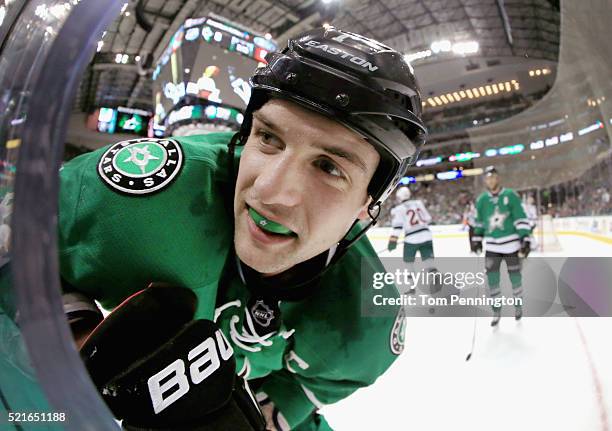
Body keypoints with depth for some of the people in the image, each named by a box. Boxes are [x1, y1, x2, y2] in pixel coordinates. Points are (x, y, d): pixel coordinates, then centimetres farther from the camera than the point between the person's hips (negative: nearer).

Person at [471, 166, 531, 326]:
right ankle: (496, 311, 13)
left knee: (515, 276, 10)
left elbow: (521, 218, -10)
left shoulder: (510, 195, -9)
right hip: (492, 245, 2)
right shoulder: (481, 200, 2)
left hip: (511, 243, -2)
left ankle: (518, 305, 34)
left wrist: (525, 239, -15)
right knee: (492, 278, -1)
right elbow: (479, 221, 14)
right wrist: (476, 239, 15)